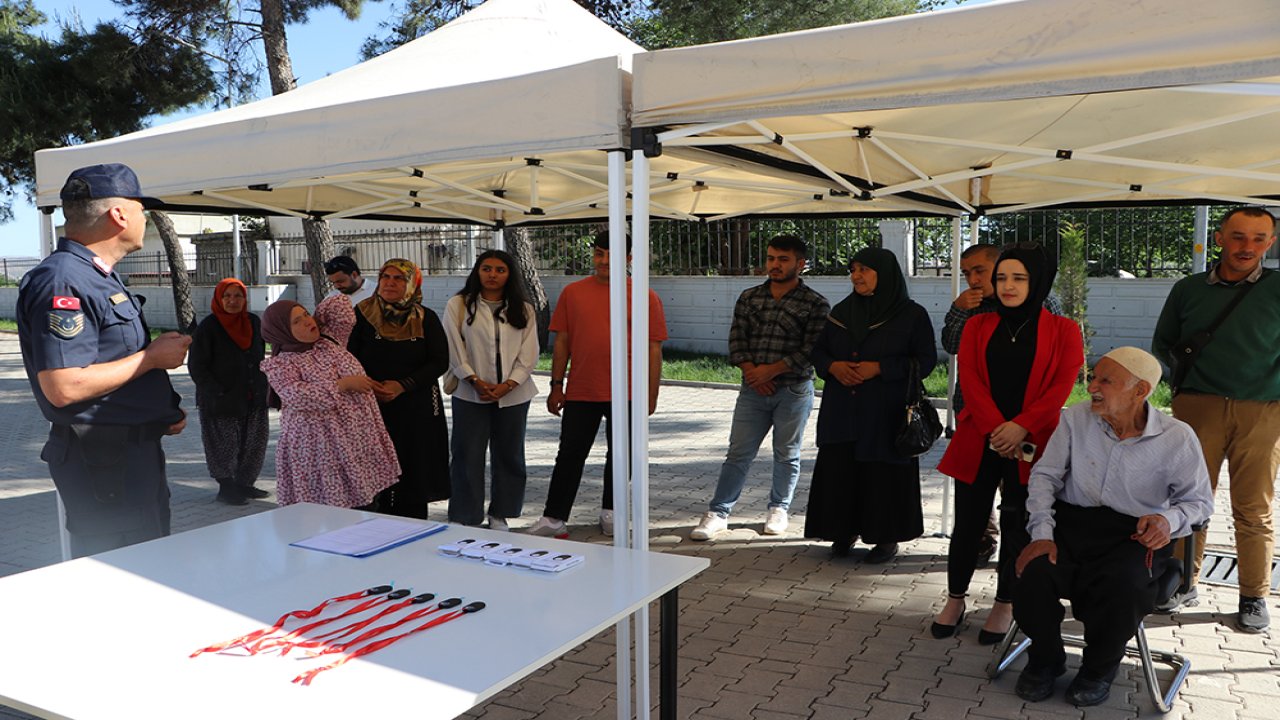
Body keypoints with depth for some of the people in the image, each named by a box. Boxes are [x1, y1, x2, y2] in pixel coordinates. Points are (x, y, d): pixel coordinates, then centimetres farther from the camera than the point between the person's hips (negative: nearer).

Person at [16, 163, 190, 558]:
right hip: (101, 458, -10)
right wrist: (152, 356, -18)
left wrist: (166, 408, 11)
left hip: (136, 448, 10)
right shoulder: (63, 282, -19)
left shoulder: (102, 278, 15)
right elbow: (63, 388, -27)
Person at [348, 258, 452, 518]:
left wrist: (402, 386, -13)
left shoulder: (426, 319, 3)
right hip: (372, 405, 0)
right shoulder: (361, 314, 2)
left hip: (417, 407, 0)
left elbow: (439, 362, -2)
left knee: (414, 473, 2)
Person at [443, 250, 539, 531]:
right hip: (470, 394, -2)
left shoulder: (523, 309, 6)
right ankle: (465, 518, 9)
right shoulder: (458, 305, 1)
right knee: (468, 456, -1)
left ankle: (499, 515, 22)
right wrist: (476, 382, -11)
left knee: (509, 455, 9)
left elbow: (528, 355, 1)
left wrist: (507, 386, -10)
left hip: (513, 394, 2)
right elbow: (454, 350, -3)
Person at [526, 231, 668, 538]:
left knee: (620, 455, 12)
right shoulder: (573, 292, 4)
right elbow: (562, 342, 7)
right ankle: (554, 518, 13)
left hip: (627, 394, 0)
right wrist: (556, 385, 4)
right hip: (580, 392, 1)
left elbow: (653, 349, 0)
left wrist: (652, 394, -2)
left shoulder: (645, 297, -1)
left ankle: (610, 512, 28)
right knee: (570, 454, 5)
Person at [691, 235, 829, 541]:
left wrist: (770, 370, -15)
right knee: (738, 453, 3)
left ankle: (778, 510, 28)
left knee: (786, 455, 10)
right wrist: (751, 372, -11)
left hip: (794, 391, -2)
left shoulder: (815, 304, -4)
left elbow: (810, 351, -11)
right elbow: (736, 340, 4)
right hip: (753, 389, 2)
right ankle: (718, 513, 9)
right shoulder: (749, 298, 8)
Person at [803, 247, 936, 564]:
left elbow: (926, 360, -6)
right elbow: (818, 350, 16)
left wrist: (879, 368, -16)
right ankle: (845, 531, 19)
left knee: (884, 472, 0)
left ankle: (888, 538, 16)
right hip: (842, 410, 4)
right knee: (840, 469, 3)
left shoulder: (912, 315, -3)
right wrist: (833, 366, -7)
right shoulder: (841, 311, 10)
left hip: (886, 413, -4)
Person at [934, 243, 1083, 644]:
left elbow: (1061, 387, -6)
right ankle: (955, 600, 21)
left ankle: (1005, 605, 20)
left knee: (1017, 525, 5)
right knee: (968, 521, 6)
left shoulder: (1063, 332, 4)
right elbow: (969, 380, -1)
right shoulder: (977, 327, 11)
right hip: (978, 441, 2)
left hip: (1030, 445, -2)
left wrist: (1020, 428, -18)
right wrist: (996, 430, -14)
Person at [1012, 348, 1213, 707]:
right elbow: (1044, 475, 2)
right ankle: (1046, 660, 6)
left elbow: (1199, 501, 6)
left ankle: (1100, 667, 2)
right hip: (1072, 520, 1)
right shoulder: (1076, 418, -2)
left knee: (1123, 586, -34)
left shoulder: (1177, 437, -4)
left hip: (1136, 534, -1)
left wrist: (1170, 520, -17)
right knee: (1033, 573, -28)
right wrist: (1042, 533, -10)